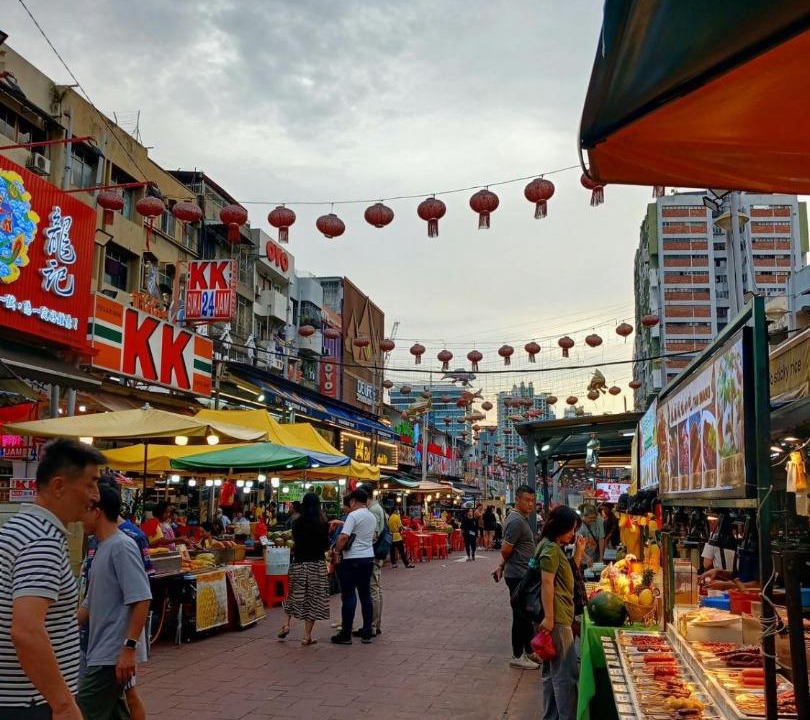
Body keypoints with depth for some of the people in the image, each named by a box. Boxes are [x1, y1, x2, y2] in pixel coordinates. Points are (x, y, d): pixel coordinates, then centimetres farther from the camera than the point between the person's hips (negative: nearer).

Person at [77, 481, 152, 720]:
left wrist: (129, 648, -23)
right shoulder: (103, 548, 14)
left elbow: (141, 601, -21)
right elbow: (91, 604, 22)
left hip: (113, 655, -9)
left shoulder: (121, 546, -15)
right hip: (104, 653, 9)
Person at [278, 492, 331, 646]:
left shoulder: (297, 523, -2)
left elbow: (296, 541, 9)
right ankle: (307, 636, 5)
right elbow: (326, 546, -4)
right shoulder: (323, 524, -7)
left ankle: (286, 624, 11)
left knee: (294, 594, 19)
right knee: (313, 598, 4)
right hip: (317, 564, -2)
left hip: (298, 563, 2)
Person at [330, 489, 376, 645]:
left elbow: (344, 536, -22)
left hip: (352, 559, -7)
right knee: (365, 595, 11)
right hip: (368, 557, 7)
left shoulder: (353, 515, -13)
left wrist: (336, 551, -8)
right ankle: (367, 632, 14)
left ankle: (346, 634, 2)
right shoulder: (372, 517, 12)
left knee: (349, 596, -2)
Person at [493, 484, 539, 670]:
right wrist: (503, 566, 0)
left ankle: (529, 651, 30)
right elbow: (506, 550, -20)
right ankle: (517, 657, 11)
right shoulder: (516, 521, -21)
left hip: (524, 575, 10)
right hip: (518, 576, -10)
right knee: (521, 616, 0)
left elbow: (508, 550, 17)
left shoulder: (522, 519, 12)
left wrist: (502, 566, 9)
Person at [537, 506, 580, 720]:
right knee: (566, 673, -6)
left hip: (558, 616, 10)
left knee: (552, 671, 15)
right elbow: (546, 583, -20)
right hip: (557, 618, -10)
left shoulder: (553, 546, 17)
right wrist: (549, 617, -22)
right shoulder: (551, 548, -14)